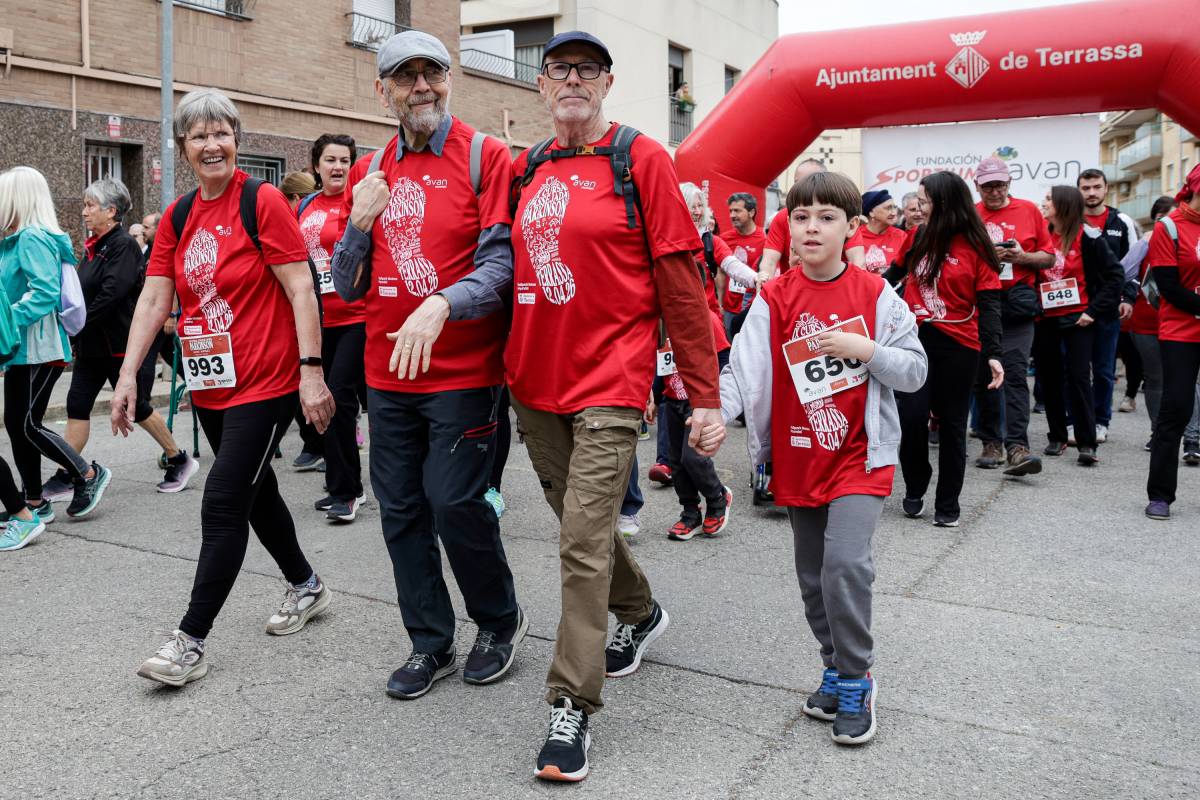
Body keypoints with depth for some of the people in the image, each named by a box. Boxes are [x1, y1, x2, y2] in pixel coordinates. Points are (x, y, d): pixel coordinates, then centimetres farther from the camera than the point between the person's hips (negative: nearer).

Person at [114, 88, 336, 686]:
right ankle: (306, 586, 38)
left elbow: (300, 290, -14)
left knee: (223, 505, -7)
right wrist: (128, 375, 0)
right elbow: (154, 300, 6)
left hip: (264, 382, -7)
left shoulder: (264, 202, -10)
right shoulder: (177, 217, 8)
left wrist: (311, 371, -19)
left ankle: (190, 641, 2)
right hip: (210, 384, 7)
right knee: (256, 491, 18)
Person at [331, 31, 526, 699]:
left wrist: (440, 305, -27)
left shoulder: (485, 156, -4)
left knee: (454, 502, -6)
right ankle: (431, 644, 25)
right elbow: (349, 288, 11)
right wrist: (361, 223, -5)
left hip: (465, 370, -5)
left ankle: (501, 620, 21)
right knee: (401, 509, 9)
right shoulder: (369, 173, 11)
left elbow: (503, 262, -12)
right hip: (389, 374, 6)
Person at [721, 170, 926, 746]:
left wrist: (865, 349, -17)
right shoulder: (773, 300, -2)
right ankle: (838, 670, 34)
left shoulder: (876, 295, -4)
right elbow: (744, 369, -11)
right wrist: (715, 409, -30)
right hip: (798, 459, 3)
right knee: (814, 578, 13)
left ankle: (854, 681, 4)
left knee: (846, 563, -18)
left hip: (860, 454, -3)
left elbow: (916, 372, -1)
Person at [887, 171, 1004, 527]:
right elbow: (897, 272, 22)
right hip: (915, 339, 3)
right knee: (911, 417, -6)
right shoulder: (917, 236, 6)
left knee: (951, 423, 7)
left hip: (958, 346, -2)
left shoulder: (976, 246, -5)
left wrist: (993, 354, -16)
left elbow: (988, 304, -7)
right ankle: (914, 490, 18)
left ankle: (947, 504, 19)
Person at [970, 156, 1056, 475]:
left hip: (1016, 302, -2)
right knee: (983, 376, 7)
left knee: (1015, 373, -12)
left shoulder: (1029, 210, 8)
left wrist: (1022, 256, -7)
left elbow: (1049, 257, 11)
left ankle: (1016, 447, -16)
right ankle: (991, 442, 18)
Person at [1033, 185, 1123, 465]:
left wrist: (1094, 310, -10)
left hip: (1076, 318, -4)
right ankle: (1057, 437, 19)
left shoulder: (1087, 237, -5)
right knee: (1049, 378, 8)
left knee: (1078, 377, -8)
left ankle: (1087, 443, -5)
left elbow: (1115, 274, -6)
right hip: (1045, 319, 5)